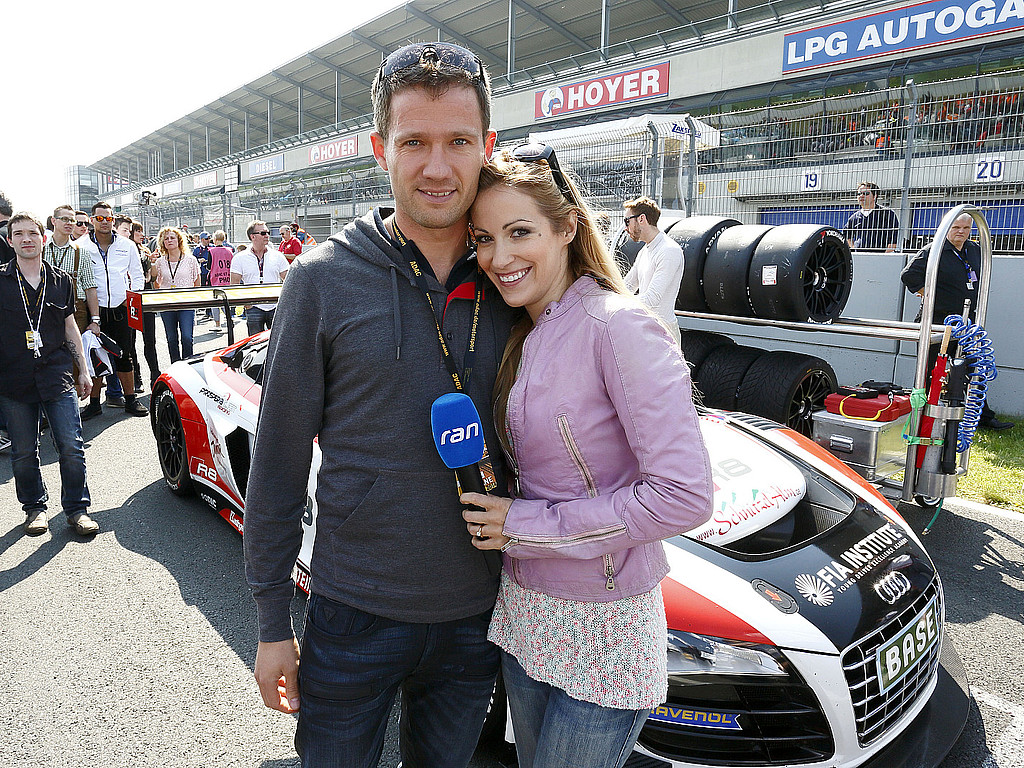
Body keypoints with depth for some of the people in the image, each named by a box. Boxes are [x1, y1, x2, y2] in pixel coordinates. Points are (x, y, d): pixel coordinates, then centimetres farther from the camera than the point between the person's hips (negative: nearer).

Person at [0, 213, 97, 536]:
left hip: (57, 376, 1)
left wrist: (83, 369, 15)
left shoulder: (61, 281, 9)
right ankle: (35, 507, 25)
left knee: (71, 446, -2)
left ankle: (76, 508, 11)